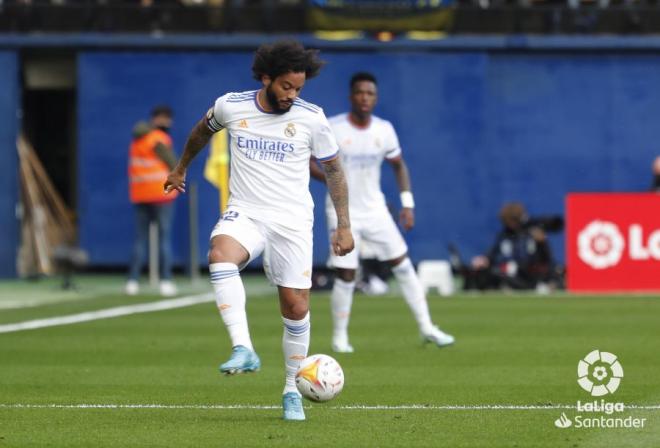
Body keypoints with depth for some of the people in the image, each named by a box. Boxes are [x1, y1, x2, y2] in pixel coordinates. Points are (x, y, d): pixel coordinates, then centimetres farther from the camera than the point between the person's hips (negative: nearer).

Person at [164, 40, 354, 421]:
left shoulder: (312, 118, -5)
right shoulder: (230, 107, -3)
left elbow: (333, 169, 7)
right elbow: (204, 130, 21)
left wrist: (344, 226, 5)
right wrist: (181, 168, 33)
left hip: (292, 222, 0)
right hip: (245, 214, 0)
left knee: (296, 309, -2)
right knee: (220, 255, -34)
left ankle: (292, 390, 18)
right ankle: (244, 350, -40)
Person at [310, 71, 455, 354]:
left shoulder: (384, 130, 0)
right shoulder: (332, 128, -11)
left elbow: (399, 165, 13)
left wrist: (407, 203, 4)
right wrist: (330, 180, -18)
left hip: (375, 211, 4)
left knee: (403, 266, 0)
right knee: (345, 277, -5)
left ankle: (426, 328, 6)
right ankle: (339, 337, 12)